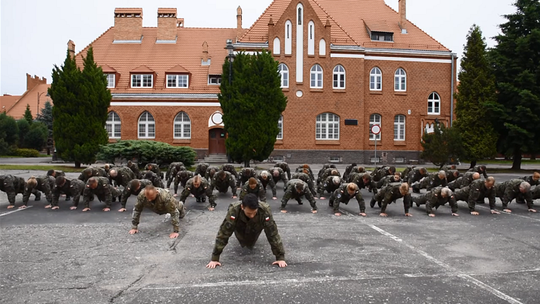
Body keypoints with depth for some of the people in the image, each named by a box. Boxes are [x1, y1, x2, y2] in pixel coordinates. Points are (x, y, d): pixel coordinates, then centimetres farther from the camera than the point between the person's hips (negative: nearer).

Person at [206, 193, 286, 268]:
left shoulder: (265, 210, -44)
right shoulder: (233, 210, -44)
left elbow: (273, 234, -38)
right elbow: (223, 234, -40)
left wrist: (280, 257, -37)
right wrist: (214, 258, -39)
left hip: (255, 230, 0)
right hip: (240, 230, 0)